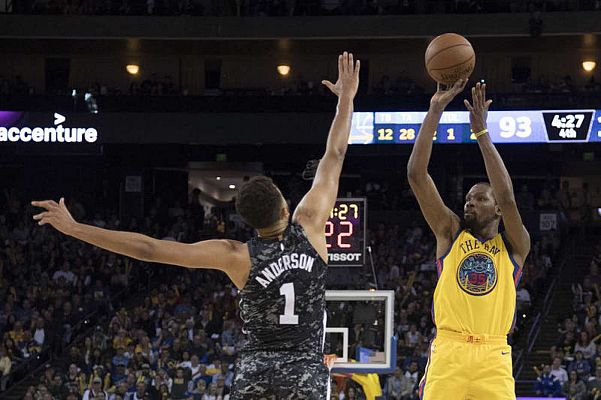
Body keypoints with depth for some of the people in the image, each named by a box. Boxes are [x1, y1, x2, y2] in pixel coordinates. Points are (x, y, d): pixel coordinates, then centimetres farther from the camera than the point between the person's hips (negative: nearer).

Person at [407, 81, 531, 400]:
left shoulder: (514, 246, 12)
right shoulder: (450, 233, 15)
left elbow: (507, 198, -7)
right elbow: (416, 174, 7)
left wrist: (482, 132, -7)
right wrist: (435, 111, 1)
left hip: (493, 359, -1)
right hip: (448, 353, 1)